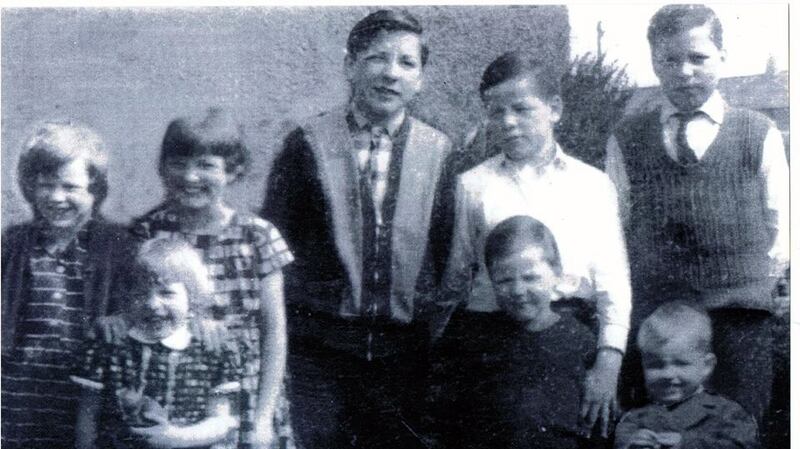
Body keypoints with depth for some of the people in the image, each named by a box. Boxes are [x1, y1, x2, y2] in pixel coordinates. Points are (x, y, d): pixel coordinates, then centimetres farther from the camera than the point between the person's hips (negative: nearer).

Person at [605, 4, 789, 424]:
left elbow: (780, 225, 11)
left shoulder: (759, 135, 8)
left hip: (738, 316, -1)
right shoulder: (627, 140, 11)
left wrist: (759, 287, 3)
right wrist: (627, 293, 4)